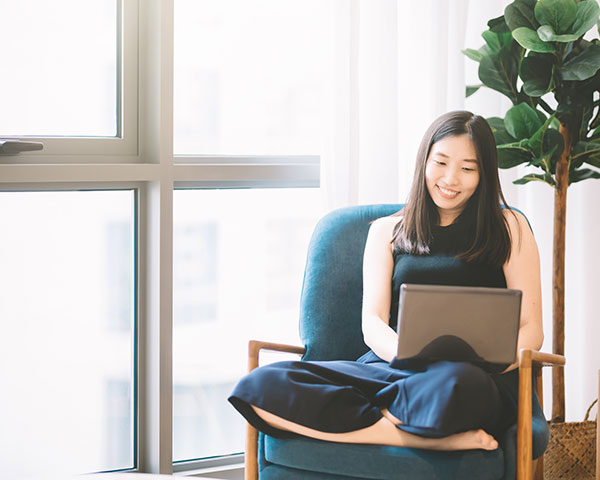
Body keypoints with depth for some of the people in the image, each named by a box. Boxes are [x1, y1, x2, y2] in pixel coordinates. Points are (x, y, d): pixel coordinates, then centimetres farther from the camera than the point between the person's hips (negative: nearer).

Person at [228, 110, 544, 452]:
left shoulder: (509, 228, 16)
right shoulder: (387, 231, 22)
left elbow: (531, 329, 9)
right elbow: (373, 324, 10)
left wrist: (486, 362, -14)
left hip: (473, 380, -3)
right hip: (389, 367, 4)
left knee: (455, 383, -45)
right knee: (260, 387, -26)